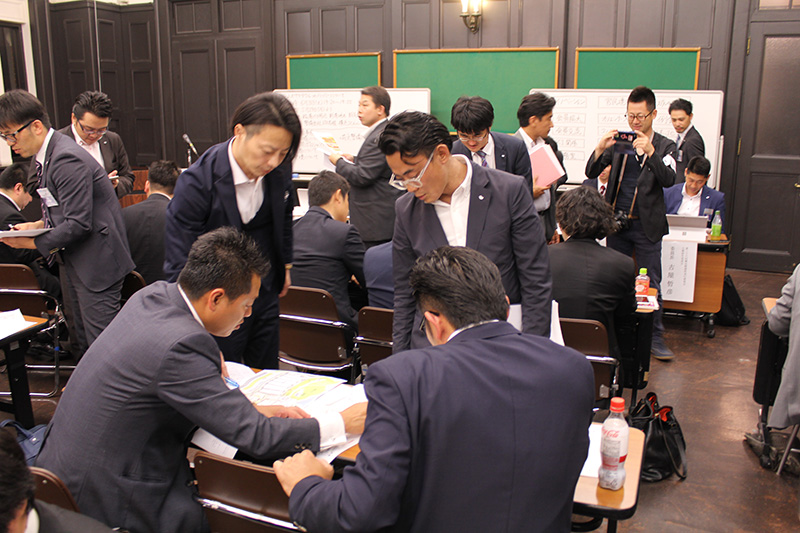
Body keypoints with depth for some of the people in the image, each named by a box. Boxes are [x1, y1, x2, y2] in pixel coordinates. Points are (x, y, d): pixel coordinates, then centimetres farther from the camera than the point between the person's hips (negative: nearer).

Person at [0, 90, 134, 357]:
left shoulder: (67, 159, -23)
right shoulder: (44, 154, 10)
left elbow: (79, 223, -25)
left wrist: (34, 243, -16)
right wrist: (38, 224, 4)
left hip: (96, 260, -10)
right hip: (72, 260, 10)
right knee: (79, 337, 21)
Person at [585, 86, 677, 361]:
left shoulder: (665, 146, 2)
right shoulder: (618, 142, 7)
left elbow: (668, 180, -15)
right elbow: (591, 173, -1)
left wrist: (650, 151, -28)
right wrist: (600, 148, -18)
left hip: (647, 226, -2)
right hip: (617, 222, 2)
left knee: (651, 283, 2)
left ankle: (655, 337, 13)